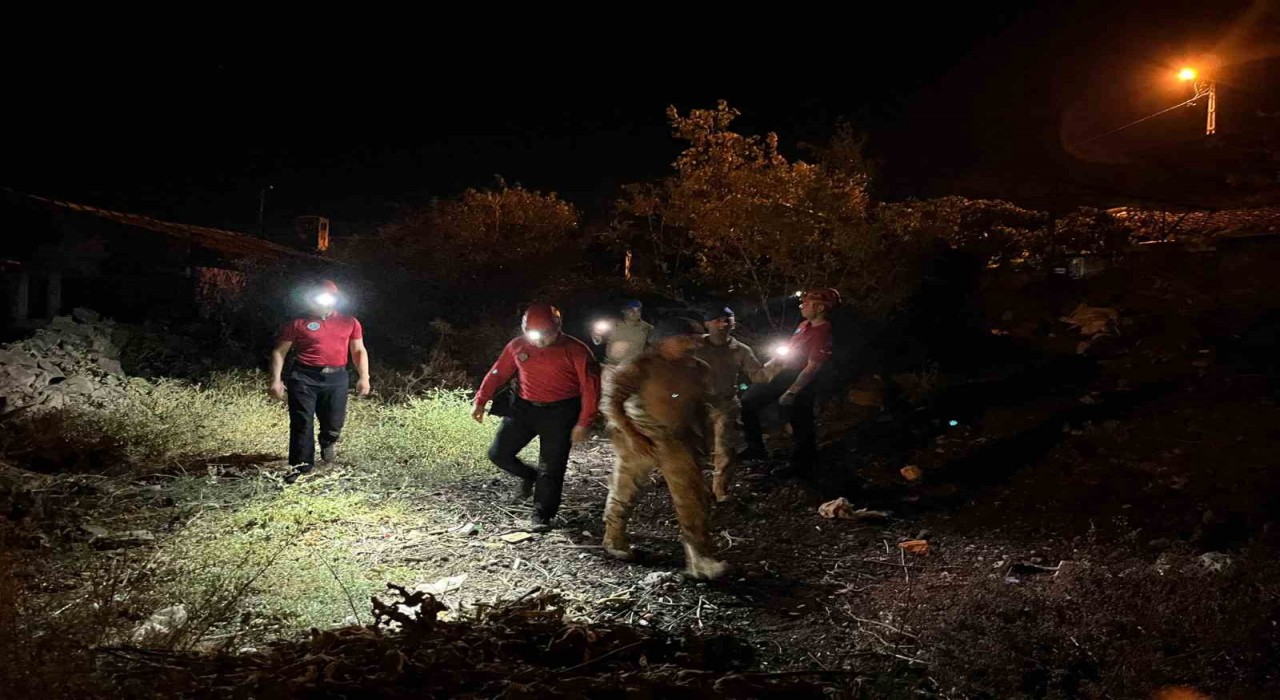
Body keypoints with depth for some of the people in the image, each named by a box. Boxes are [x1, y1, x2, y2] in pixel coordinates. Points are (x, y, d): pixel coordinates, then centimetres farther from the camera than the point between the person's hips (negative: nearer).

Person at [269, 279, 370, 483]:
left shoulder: (349, 323, 10)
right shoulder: (298, 323, 3)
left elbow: (359, 351, 15)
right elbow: (279, 351, 6)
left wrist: (363, 377, 4)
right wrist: (276, 380, -3)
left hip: (336, 378, 2)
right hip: (304, 377, -2)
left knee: (334, 422, 6)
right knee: (302, 422, -2)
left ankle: (328, 443, 41)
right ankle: (301, 464, 10)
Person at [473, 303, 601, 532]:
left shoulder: (575, 350, -13)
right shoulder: (518, 346, -1)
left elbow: (590, 387, -12)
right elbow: (498, 373, 10)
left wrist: (583, 423, -16)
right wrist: (481, 401, 8)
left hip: (560, 412, -4)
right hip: (524, 408, 4)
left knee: (551, 467, -2)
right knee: (498, 453, 0)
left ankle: (541, 515, 12)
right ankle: (528, 476, 28)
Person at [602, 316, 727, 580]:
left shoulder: (698, 369, 2)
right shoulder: (642, 367, -16)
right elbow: (613, 403, -15)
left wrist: (700, 435, 10)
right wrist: (630, 434, -22)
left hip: (678, 441, 4)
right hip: (640, 440, -4)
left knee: (693, 498, -5)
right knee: (624, 492, 13)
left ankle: (700, 559, -1)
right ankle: (615, 541, 38)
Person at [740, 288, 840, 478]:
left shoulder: (823, 334, -23)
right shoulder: (805, 325, 4)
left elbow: (812, 368, -23)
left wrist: (791, 392, -20)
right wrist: (769, 364, 17)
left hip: (799, 383, -9)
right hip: (783, 375, 10)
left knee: (801, 426, 5)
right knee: (748, 401, 12)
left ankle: (802, 466, 24)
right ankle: (756, 447, 21)